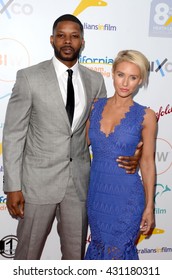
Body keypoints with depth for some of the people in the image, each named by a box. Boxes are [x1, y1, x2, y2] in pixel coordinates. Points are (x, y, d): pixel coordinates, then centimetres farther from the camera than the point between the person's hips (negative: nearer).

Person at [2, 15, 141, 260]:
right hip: (39, 180, -3)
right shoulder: (29, 77, -7)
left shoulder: (95, 80, 4)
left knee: (76, 253, 17)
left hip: (80, 181, 3)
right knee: (28, 252, 12)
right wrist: (13, 186, -9)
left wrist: (125, 157, -9)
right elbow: (13, 134, -6)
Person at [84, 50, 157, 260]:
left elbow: (147, 163, -4)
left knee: (117, 253, 10)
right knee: (99, 246, 20)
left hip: (126, 197, -3)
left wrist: (149, 206, -2)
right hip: (96, 192, 3)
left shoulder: (145, 116, -8)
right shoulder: (96, 106, 0)